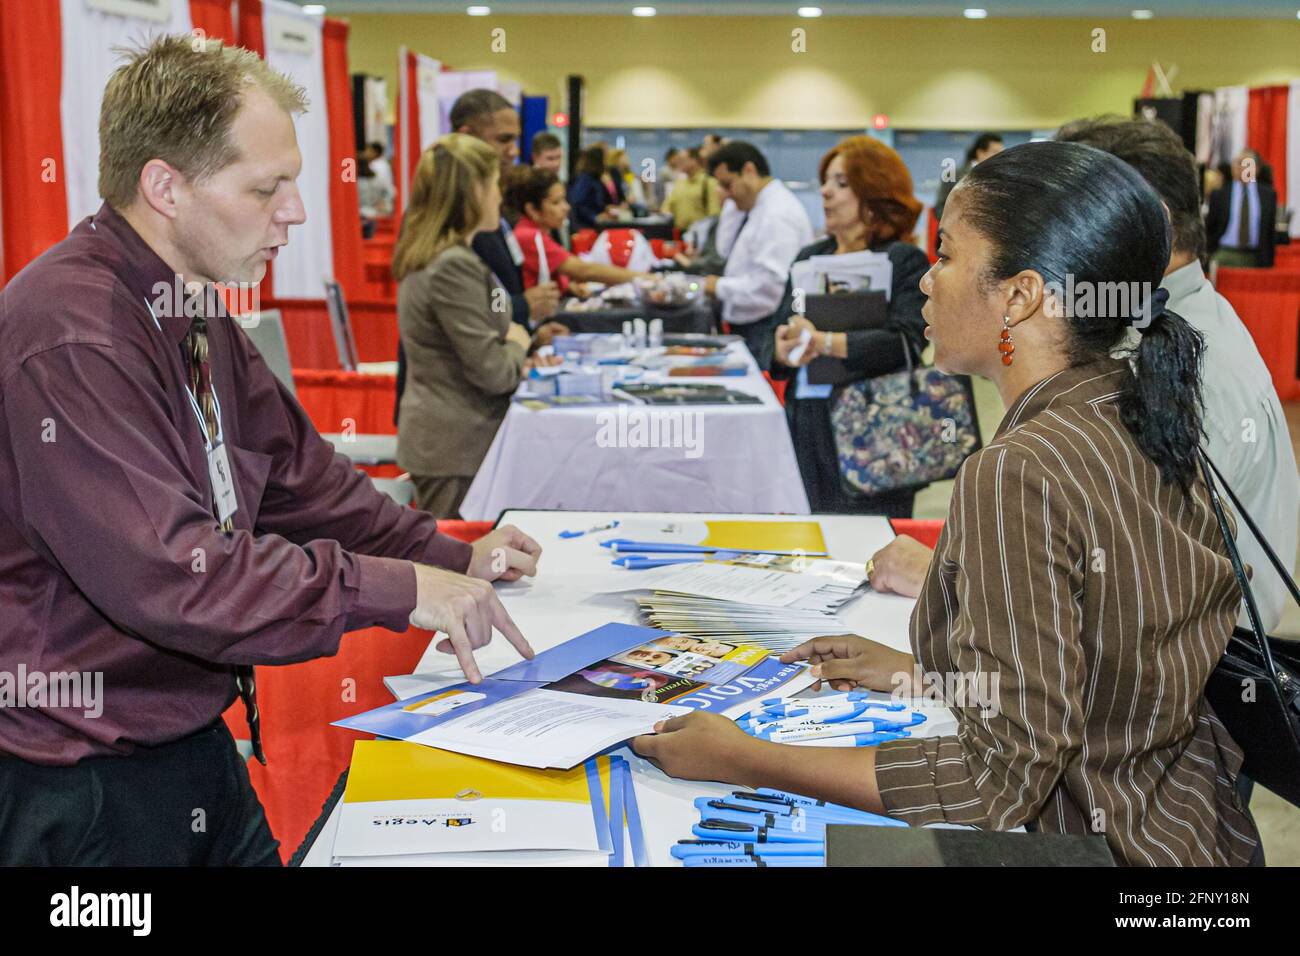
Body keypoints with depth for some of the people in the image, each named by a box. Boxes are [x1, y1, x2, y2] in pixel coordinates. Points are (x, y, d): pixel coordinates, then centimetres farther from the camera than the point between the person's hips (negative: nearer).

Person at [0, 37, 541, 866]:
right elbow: (167, 574, -32)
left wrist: (452, 557, 3)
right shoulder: (71, 335, -26)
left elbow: (295, 472, 12)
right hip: (83, 790, -9)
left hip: (196, 745, 9)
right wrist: (396, 589, -29)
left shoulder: (196, 316, 7)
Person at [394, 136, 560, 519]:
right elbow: (492, 371, -19)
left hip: (440, 440, 10)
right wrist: (518, 344, 0)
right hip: (457, 448, -10)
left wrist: (514, 359, 6)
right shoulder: (454, 266, -20)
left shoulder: (427, 257, 10)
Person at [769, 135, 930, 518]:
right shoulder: (809, 257, 15)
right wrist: (784, 352, -10)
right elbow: (774, 336, 13)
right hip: (805, 428, 5)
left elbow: (907, 343, -18)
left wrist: (823, 342, -26)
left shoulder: (905, 261, -3)